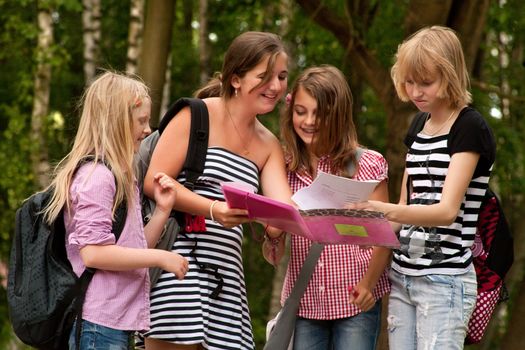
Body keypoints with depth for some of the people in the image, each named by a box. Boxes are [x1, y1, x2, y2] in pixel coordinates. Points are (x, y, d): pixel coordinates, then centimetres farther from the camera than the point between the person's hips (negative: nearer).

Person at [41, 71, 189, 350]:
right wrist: (161, 258, -14)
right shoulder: (96, 175, -12)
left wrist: (162, 210, 6)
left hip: (116, 323, 10)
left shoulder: (117, 177, 17)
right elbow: (93, 252, -20)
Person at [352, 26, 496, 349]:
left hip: (445, 281, -7)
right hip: (402, 275, 7)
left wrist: (386, 211, -37)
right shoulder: (420, 126, 15)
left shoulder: (471, 128, -9)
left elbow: (447, 210, -21)